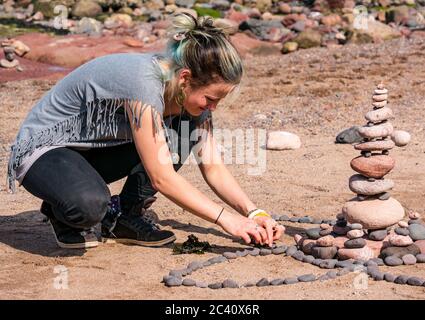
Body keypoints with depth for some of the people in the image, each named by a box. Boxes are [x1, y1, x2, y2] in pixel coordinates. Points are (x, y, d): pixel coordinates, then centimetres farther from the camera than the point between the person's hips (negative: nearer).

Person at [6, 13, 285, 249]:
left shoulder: (192, 89, -10)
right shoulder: (143, 83, -33)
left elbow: (213, 166, -4)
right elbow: (162, 178, -32)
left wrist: (254, 213, -16)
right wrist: (226, 219, -30)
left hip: (99, 148, 7)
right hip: (45, 148, -7)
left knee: (185, 132, -15)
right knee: (90, 205, -39)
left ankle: (126, 216, -2)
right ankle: (64, 212, -2)